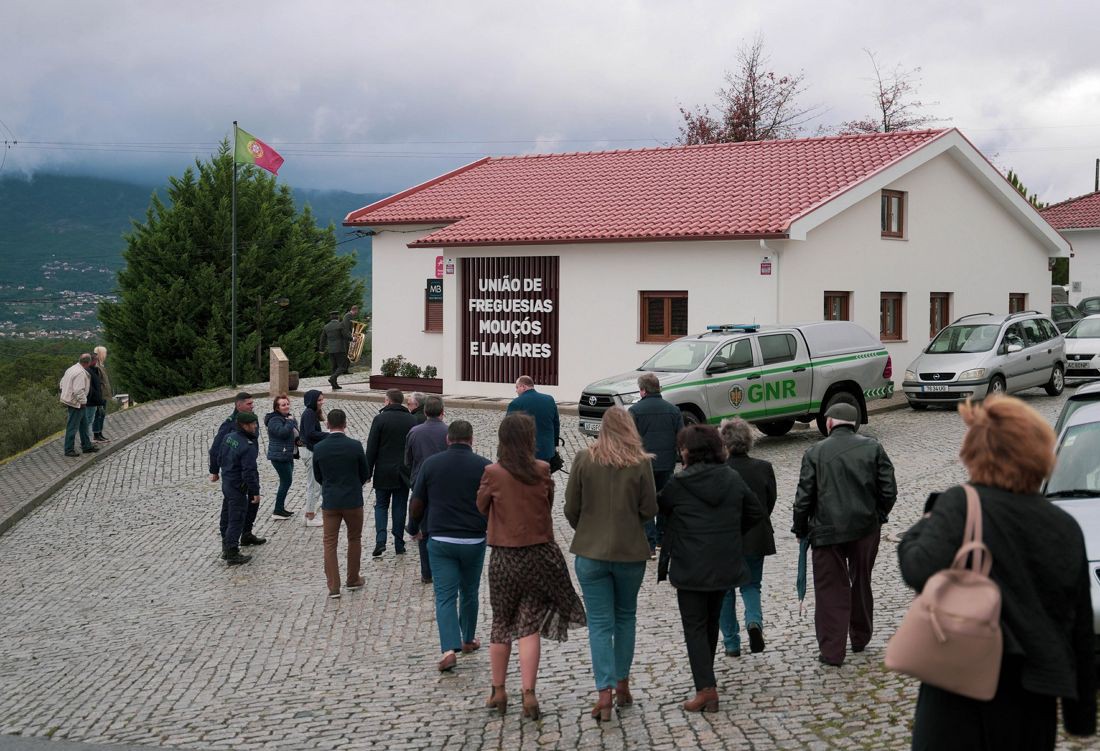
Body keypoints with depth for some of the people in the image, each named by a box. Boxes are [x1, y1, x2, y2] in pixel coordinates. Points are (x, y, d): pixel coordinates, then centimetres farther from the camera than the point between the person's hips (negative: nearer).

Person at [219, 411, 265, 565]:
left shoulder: (228, 437, 2)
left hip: (226, 482, 9)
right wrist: (255, 492, -17)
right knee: (237, 519, -3)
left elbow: (220, 460, 13)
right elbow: (249, 472, -25)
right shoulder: (248, 446, -25)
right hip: (238, 487, -9)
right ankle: (232, 554, 1)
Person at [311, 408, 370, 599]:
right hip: (353, 501, -1)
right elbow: (365, 474, -1)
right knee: (354, 539, 17)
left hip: (330, 502, 1)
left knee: (330, 543, 6)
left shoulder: (319, 448, -7)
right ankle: (353, 580, 25)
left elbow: (317, 477, 6)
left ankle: (333, 587, 2)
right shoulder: (355, 446, -12)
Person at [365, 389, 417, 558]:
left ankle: (380, 541, -8)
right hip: (404, 472, 2)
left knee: (381, 506, 9)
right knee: (400, 507, 9)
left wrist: (368, 472, -1)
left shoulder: (380, 419, -8)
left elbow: (371, 448, -8)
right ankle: (399, 545, 10)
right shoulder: (412, 420, 2)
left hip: (383, 472, -2)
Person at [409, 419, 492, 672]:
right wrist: (487, 528, 18)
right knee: (469, 592, 19)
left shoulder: (430, 464, -2)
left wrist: (423, 524, 22)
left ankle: (449, 648, -15)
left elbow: (415, 507, 2)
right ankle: (468, 640, 33)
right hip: (474, 540, 0)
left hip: (440, 540, 0)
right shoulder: (483, 466, -5)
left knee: (445, 596, 0)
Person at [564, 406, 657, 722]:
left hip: (590, 551, 0)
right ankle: (622, 684, 25)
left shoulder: (583, 459, -6)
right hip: (631, 551, 0)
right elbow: (649, 509, -5)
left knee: (600, 622, 3)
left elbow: (571, 508, -3)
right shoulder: (641, 462, -8)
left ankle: (604, 692, -6)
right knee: (625, 616, 19)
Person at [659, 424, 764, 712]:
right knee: (711, 623, 20)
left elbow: (660, 506, 4)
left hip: (690, 569, -5)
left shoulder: (678, 483, -14)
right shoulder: (733, 478, 0)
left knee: (695, 627, 1)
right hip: (725, 565, 5)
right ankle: (706, 679, 33)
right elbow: (757, 511, 9)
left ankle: (706, 689, -9)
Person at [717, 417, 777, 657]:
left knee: (725, 591, 14)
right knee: (751, 585, 20)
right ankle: (754, 621, -9)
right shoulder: (764, 468, -8)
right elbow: (770, 503, 3)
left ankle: (731, 643, 18)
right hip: (756, 538, 2)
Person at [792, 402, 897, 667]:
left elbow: (804, 498, -5)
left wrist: (801, 530, 8)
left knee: (831, 590, 5)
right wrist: (878, 516, 15)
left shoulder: (815, 452, -5)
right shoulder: (873, 448, 0)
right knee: (861, 583, 20)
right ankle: (860, 638, 35)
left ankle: (832, 651, 6)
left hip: (827, 531, -2)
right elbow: (889, 490, -1)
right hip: (866, 528, 3)